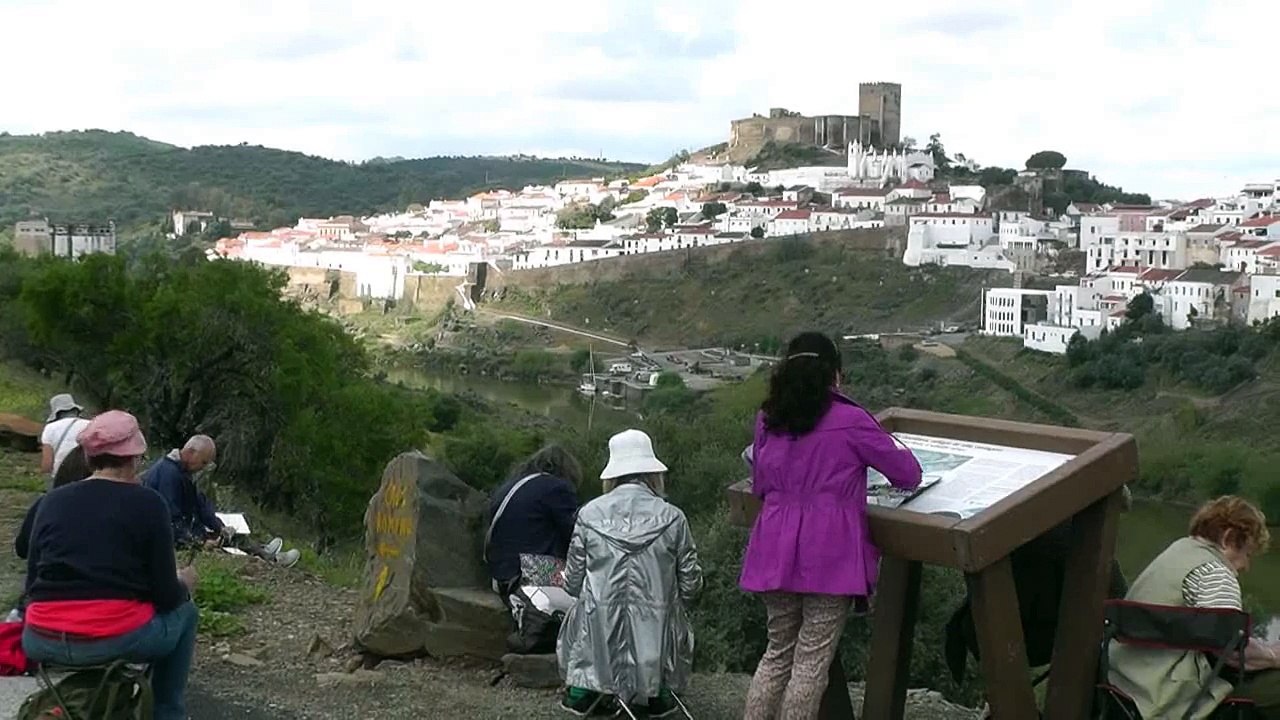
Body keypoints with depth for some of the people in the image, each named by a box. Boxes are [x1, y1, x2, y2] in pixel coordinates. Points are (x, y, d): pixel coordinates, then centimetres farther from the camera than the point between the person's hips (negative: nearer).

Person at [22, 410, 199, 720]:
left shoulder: (52, 501, 10)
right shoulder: (147, 503, -2)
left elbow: (32, 586, 13)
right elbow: (166, 597, -2)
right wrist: (184, 583, 21)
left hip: (42, 644, 4)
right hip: (115, 640, -4)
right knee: (182, 611, 26)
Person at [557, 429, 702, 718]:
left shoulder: (589, 514, -6)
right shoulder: (672, 518, -7)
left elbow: (572, 583, 2)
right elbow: (690, 585, -1)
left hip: (599, 637, 1)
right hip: (656, 636, -1)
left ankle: (581, 688, 24)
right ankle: (660, 693, 22)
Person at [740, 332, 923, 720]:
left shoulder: (767, 420, 8)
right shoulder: (851, 421, -5)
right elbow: (909, 475, 4)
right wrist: (895, 452, 25)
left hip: (775, 553, 5)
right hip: (829, 555, -5)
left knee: (777, 653, 19)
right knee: (812, 663, 2)